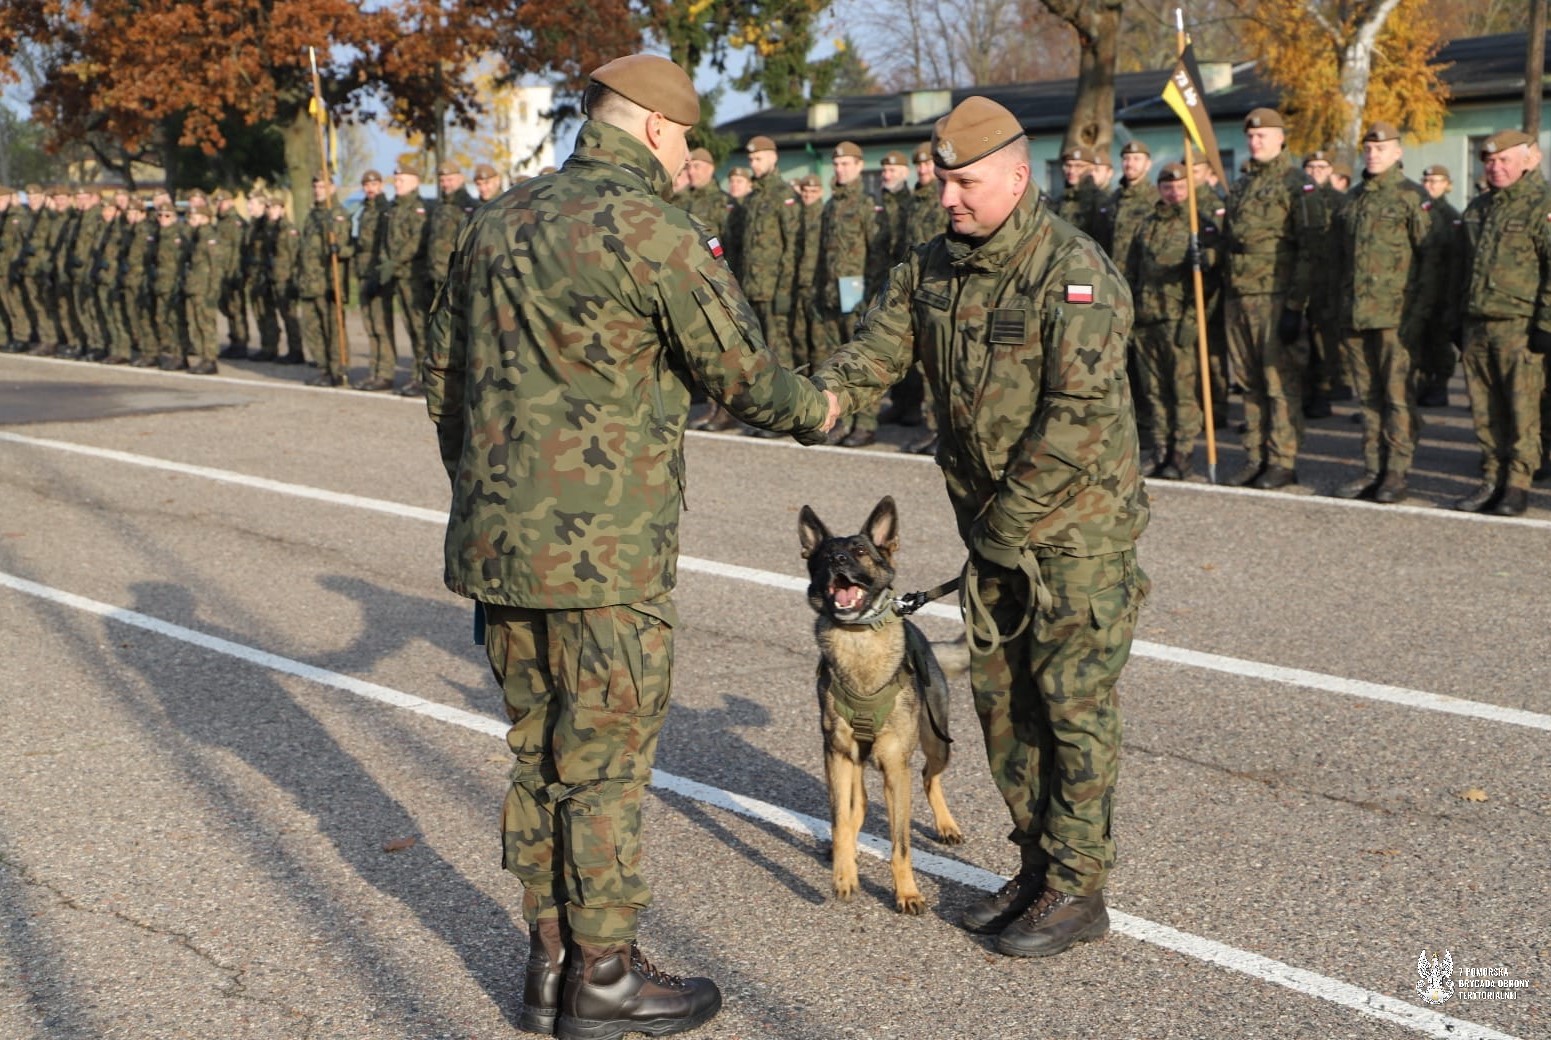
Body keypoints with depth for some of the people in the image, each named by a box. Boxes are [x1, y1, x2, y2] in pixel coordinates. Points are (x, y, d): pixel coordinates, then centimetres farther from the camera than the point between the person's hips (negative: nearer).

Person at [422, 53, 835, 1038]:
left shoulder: (500, 222, 11)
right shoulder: (653, 233, -13)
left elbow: (442, 375, 16)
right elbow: (743, 373, -6)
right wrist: (815, 410, 14)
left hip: (498, 542, 7)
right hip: (604, 550, -7)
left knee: (539, 754, 16)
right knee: (604, 767, 4)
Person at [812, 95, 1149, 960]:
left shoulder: (1073, 271, -18)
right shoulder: (934, 268, 6)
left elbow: (1081, 414, -22)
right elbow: (879, 349, 0)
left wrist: (1009, 517, -18)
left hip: (1076, 525, -8)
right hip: (995, 527, 8)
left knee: (1074, 702, 0)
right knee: (1002, 695, 13)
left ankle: (1078, 890, 11)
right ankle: (1039, 865, 28)